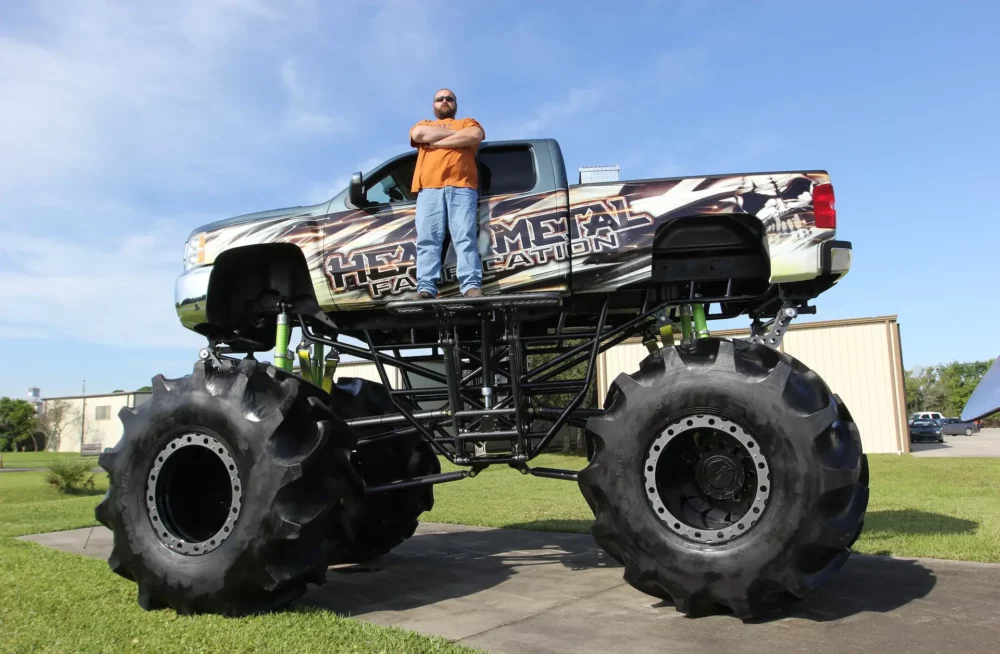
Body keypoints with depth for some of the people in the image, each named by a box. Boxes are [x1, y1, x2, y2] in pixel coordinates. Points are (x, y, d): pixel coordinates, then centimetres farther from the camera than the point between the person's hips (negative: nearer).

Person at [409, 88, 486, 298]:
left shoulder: (468, 122, 27)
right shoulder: (424, 124, 31)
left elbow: (475, 136, 0)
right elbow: (419, 135, 4)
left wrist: (436, 142, 2)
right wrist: (455, 132, 8)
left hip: (461, 186, -1)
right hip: (429, 188, 2)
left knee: (465, 237, -14)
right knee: (427, 239, -11)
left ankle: (471, 285, -23)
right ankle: (426, 287, -18)